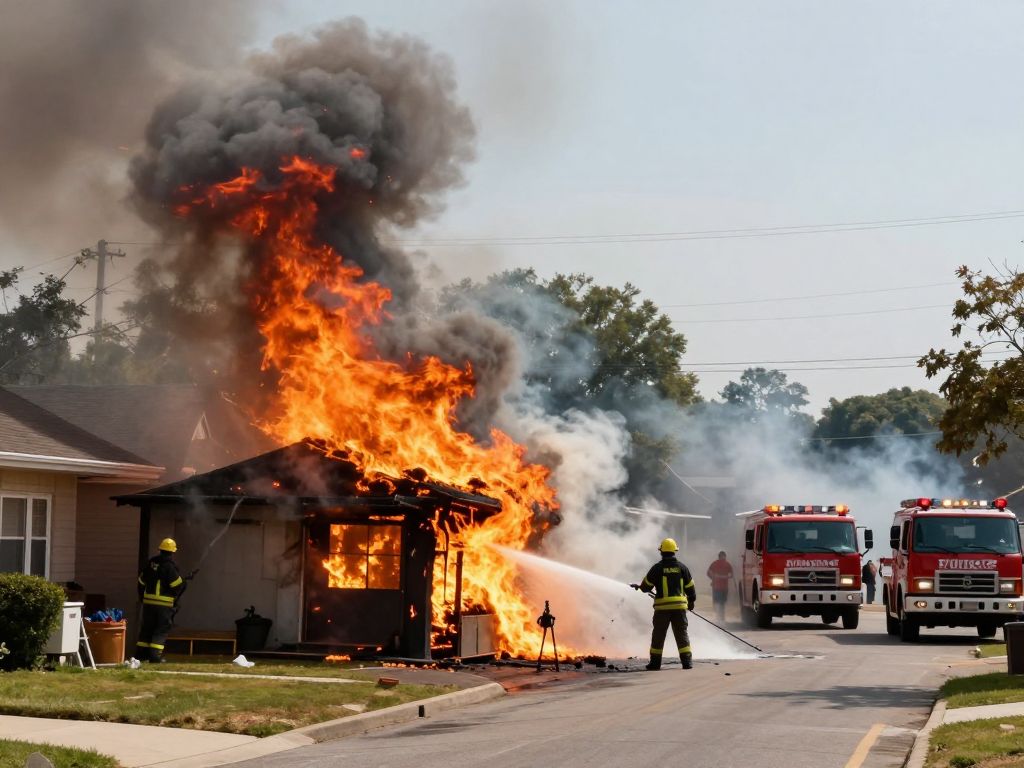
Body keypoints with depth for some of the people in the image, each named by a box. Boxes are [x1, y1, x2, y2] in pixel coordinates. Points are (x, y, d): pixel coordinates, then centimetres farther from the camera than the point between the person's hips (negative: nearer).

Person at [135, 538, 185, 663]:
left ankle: (140, 653, 14)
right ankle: (155, 655, -9)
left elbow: (141, 581, 17)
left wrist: (142, 597, 25)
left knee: (146, 628, 14)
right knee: (162, 629, -1)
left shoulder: (151, 563, 9)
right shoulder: (169, 566, -12)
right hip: (164, 604, -6)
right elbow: (178, 585, -13)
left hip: (148, 601, 6)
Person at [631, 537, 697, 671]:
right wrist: (692, 600, 25)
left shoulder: (657, 568, -3)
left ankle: (655, 662, 8)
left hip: (662, 606, -2)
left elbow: (646, 586, 3)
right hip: (679, 606, 2)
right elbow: (690, 586, 10)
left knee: (658, 635, 7)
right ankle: (687, 661, -2)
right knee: (681, 634, 5)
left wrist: (639, 587, 26)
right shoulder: (682, 567, 4)